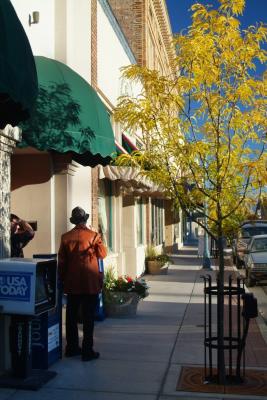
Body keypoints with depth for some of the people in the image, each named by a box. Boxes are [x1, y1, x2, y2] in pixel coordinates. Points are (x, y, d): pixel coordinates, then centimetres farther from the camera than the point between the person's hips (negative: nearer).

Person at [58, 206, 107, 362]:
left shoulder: (66, 237, -1)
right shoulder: (94, 235, -10)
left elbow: (62, 261, 3)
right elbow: (103, 254, 2)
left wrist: (63, 279, 13)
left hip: (72, 284, 3)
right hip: (90, 283, -3)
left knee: (72, 316, 14)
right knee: (88, 317, 3)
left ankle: (72, 347, 23)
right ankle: (87, 351, 5)